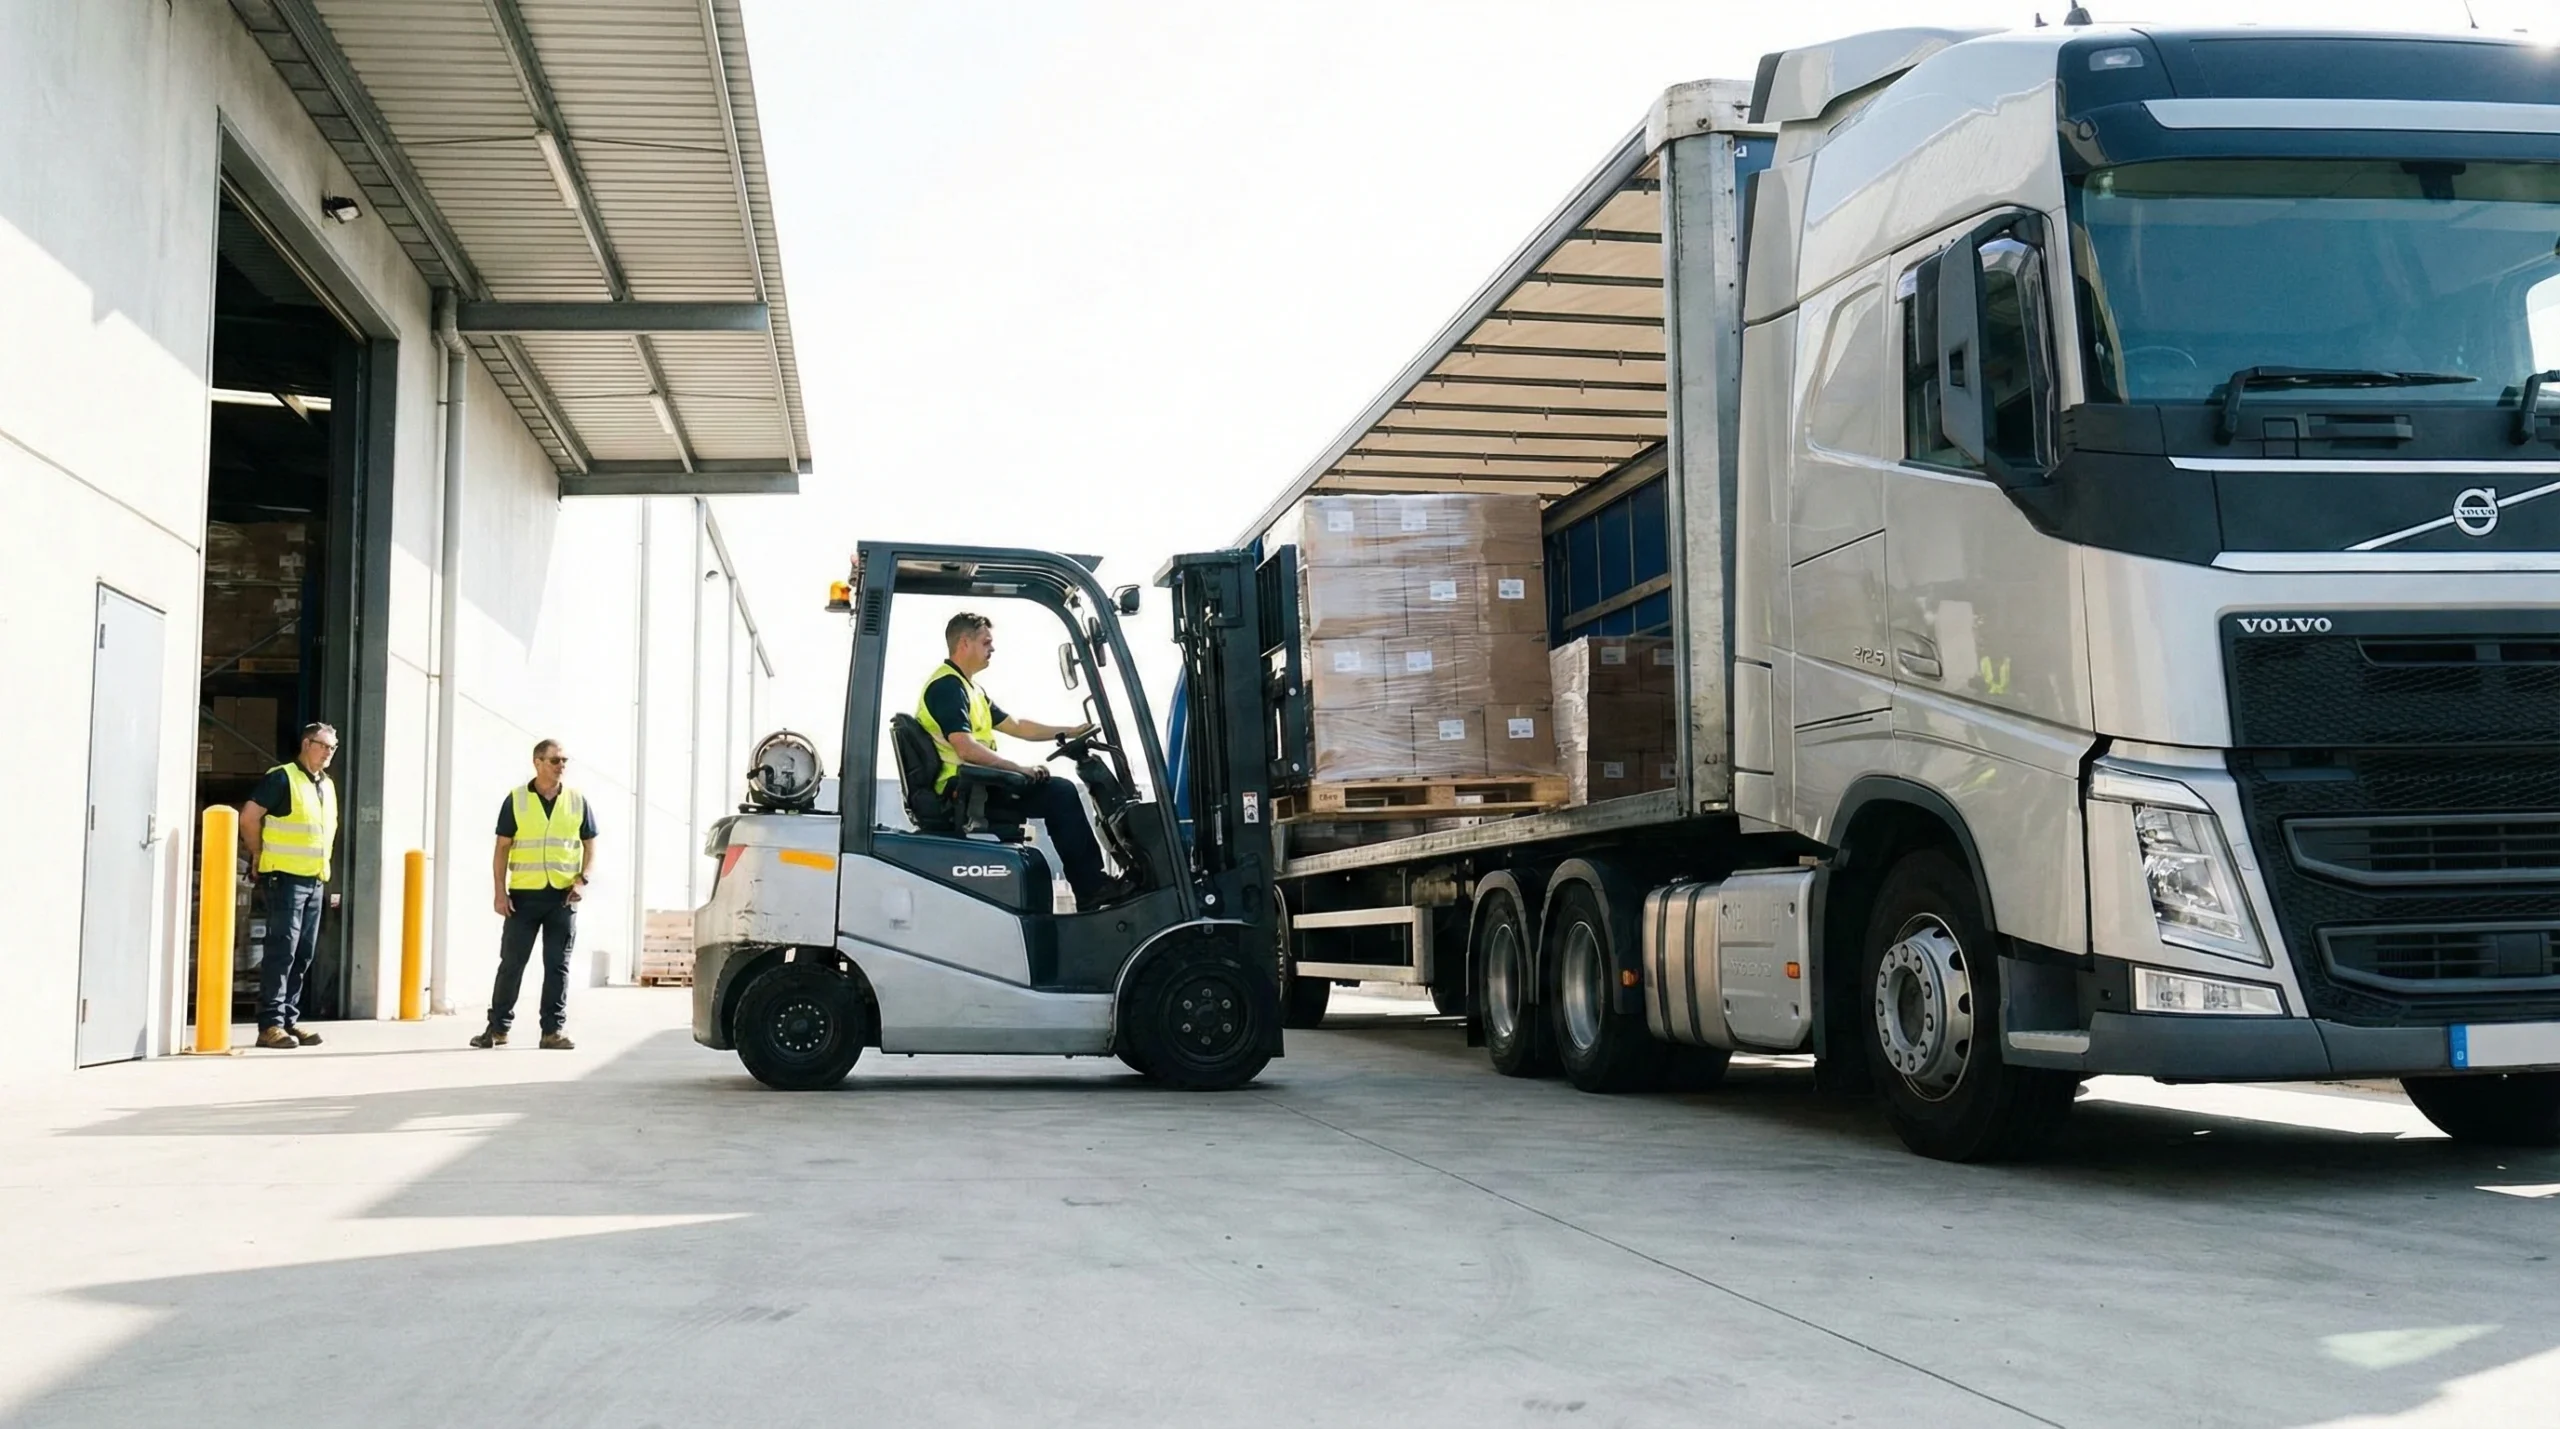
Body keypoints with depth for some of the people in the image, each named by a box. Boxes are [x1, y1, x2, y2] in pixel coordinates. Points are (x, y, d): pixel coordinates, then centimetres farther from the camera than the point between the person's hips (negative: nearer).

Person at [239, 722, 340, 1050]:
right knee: (281, 951, -10)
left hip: (315, 881, 8)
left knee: (304, 955, 9)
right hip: (285, 878, -8)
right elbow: (249, 817, -11)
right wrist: (261, 857, -3)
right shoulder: (282, 778, -7)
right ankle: (271, 1025, -9)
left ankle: (289, 1020, 14)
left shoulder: (327, 787, 16)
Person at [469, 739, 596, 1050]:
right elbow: (502, 848, 3)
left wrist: (581, 879, -3)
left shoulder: (578, 801, 7)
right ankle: (497, 1027, 10)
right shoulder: (516, 800, 2)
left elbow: (590, 845, 12)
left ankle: (554, 1030, 7)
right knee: (511, 963, 2)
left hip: (563, 896, 1)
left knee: (558, 965, 3)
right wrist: (500, 892, -4)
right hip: (523, 895, -1)